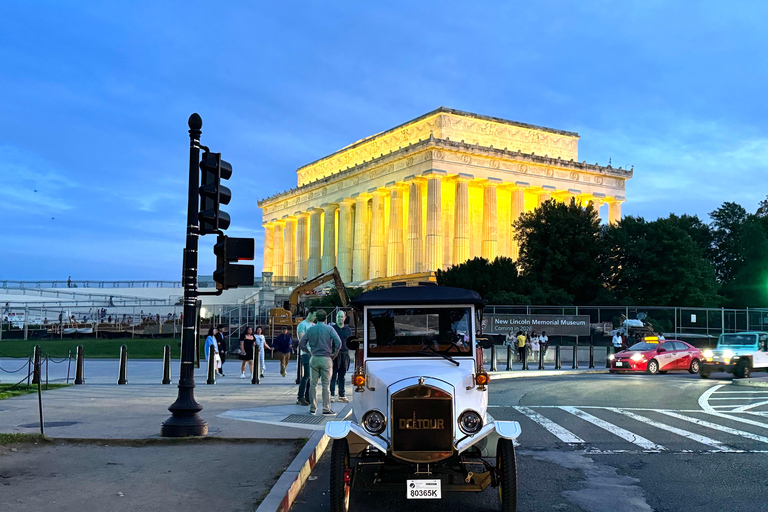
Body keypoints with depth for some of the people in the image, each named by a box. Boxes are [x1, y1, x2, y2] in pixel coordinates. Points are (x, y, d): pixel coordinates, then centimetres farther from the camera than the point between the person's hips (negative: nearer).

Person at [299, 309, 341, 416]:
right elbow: (338, 342, -15)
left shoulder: (310, 329, 4)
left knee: (313, 384, 9)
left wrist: (309, 352, 13)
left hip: (314, 359, 3)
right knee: (326, 385, 1)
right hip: (326, 359, -2)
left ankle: (313, 408, 12)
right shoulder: (329, 329, -4)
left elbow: (301, 343, 5)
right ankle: (326, 409, 2)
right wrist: (335, 354, -3)